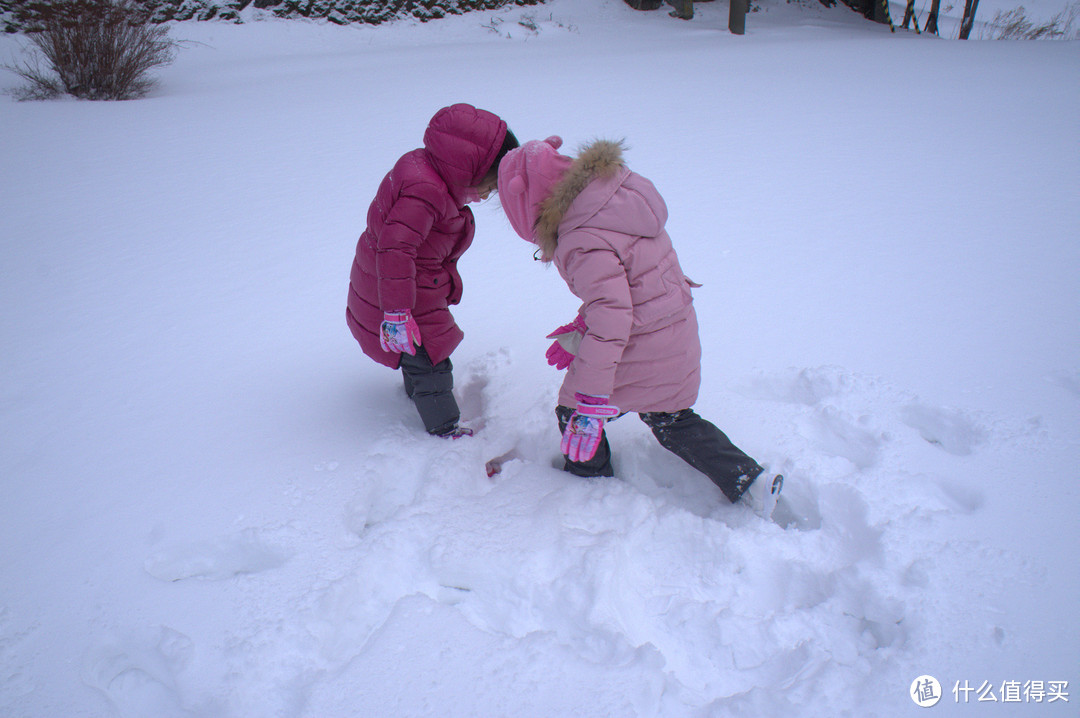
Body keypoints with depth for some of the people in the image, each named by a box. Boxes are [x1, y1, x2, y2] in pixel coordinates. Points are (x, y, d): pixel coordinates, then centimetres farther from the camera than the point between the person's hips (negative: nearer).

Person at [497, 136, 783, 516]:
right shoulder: (617, 189, 3)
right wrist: (580, 329, 19)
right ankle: (751, 480, 27)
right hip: (679, 333, 9)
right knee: (670, 418, 27)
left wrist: (591, 401, -30)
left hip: (639, 351, -9)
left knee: (573, 413, 15)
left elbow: (611, 316, -33)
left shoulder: (584, 242, -27)